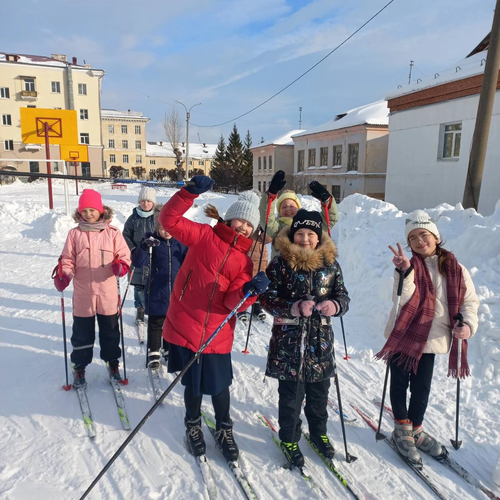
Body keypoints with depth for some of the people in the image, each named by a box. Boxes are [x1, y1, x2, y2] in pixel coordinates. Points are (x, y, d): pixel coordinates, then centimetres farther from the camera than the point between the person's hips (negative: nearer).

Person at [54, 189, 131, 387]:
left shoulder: (112, 233, -4)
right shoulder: (74, 234, 0)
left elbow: (124, 255, -1)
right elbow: (68, 260, 2)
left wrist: (121, 266, -22)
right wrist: (64, 276, -16)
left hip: (108, 293, 0)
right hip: (83, 293, 1)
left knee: (110, 330, 15)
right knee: (82, 332, 14)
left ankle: (112, 361, 35)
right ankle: (79, 366, 32)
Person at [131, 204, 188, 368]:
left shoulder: (182, 241, -2)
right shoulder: (152, 240, -8)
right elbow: (138, 263, -16)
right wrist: (144, 246, -32)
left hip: (177, 291, 2)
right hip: (157, 291, -2)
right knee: (155, 323, 10)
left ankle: (170, 350, 34)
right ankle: (153, 352, 27)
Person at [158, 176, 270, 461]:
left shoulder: (246, 261, 3)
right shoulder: (205, 236, -2)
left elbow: (233, 302, -6)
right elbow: (169, 220, -11)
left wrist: (250, 290, -27)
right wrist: (190, 193, -23)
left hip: (218, 335, 2)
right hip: (185, 326, -2)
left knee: (219, 385, 12)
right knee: (193, 383, 15)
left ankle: (225, 430, 40)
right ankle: (194, 426, 44)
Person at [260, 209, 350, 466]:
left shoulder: (330, 264, 3)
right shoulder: (280, 264, -8)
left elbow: (343, 295, 8)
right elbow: (268, 299, -9)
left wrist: (335, 305, -15)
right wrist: (294, 308, -24)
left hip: (320, 339, 4)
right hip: (289, 339, -3)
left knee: (319, 392, 18)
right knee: (291, 393, 7)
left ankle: (318, 432, 43)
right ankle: (289, 437, 31)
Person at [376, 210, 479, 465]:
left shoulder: (456, 270, -2)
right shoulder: (409, 266, -10)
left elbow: (469, 302, 2)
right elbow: (405, 299, -24)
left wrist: (467, 324, -16)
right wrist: (404, 271, -39)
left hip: (431, 340, 2)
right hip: (404, 337, -2)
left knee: (422, 388, 15)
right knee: (399, 384, 11)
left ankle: (416, 430, 39)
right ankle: (402, 430, 33)